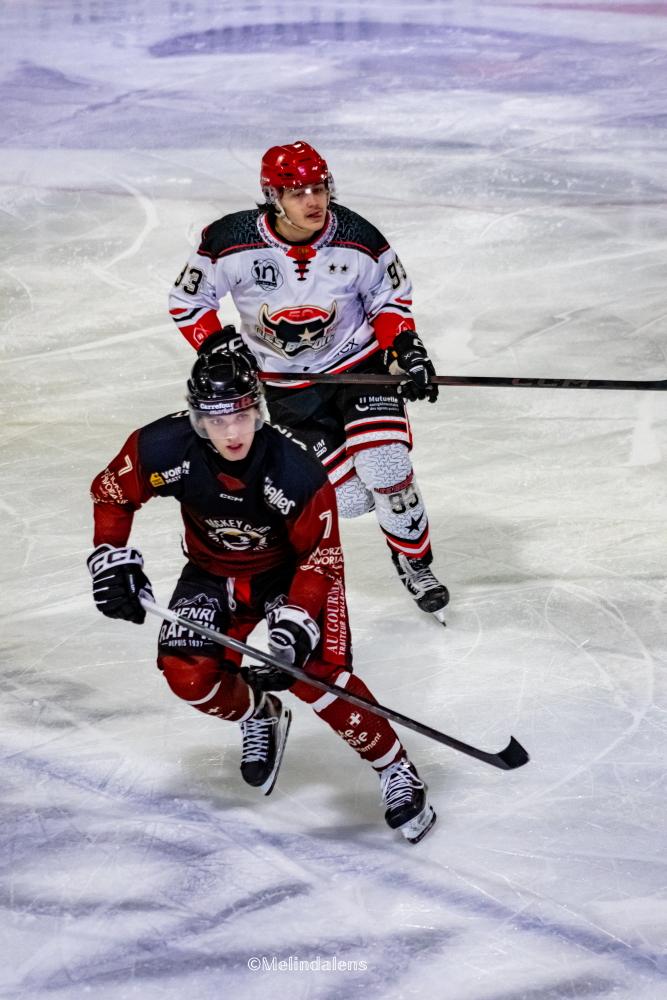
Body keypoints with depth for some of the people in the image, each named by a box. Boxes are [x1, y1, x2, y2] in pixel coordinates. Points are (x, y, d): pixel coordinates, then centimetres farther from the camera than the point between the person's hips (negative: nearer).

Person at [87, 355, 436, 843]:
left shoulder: (296, 473, -32)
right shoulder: (164, 449, -25)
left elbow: (321, 557, -21)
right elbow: (111, 493, -5)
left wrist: (295, 624, -31)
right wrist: (112, 559, -13)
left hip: (289, 569, -3)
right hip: (213, 571, 4)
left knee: (314, 672, -24)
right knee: (188, 674, -17)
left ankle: (396, 769, -5)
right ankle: (260, 717, 17)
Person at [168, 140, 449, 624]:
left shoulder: (356, 239, -16)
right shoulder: (233, 243, -20)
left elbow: (391, 296, 1)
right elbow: (188, 300, -5)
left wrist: (404, 348, -12)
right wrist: (220, 347, -14)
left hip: (361, 363, 1)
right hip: (287, 387, -1)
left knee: (385, 471, -15)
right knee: (348, 497, -7)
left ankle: (415, 562, 11)